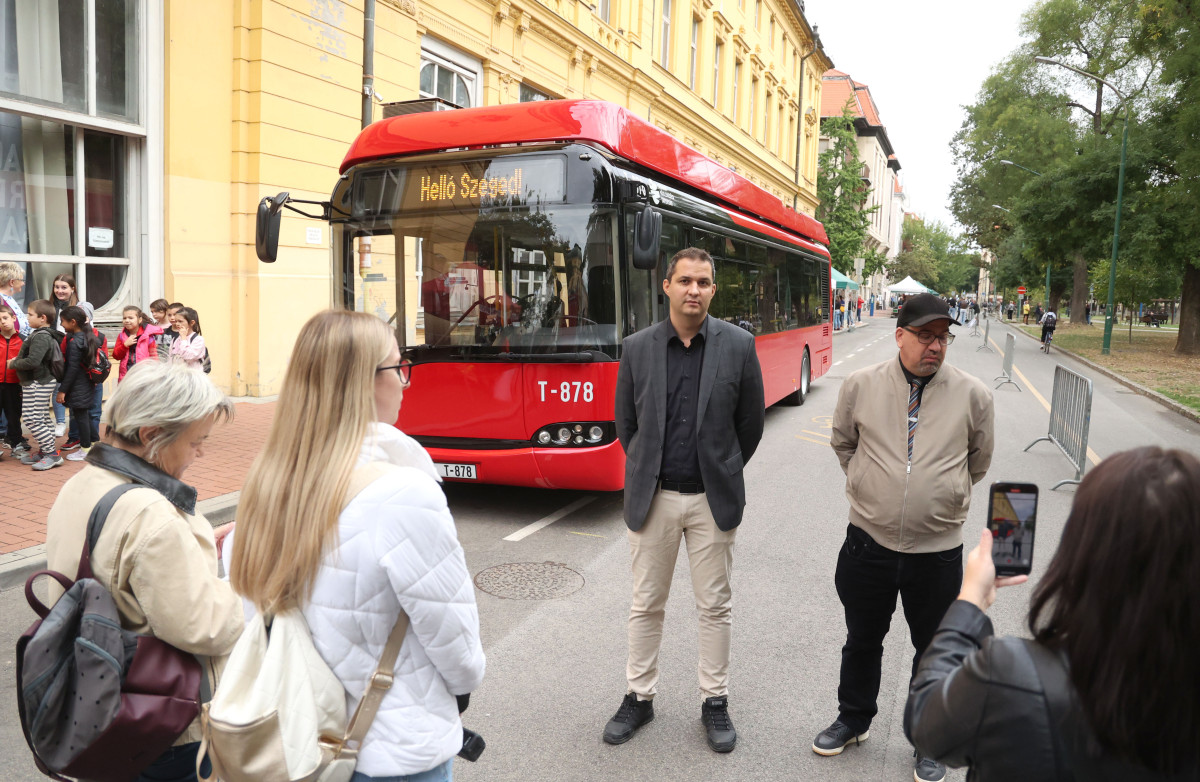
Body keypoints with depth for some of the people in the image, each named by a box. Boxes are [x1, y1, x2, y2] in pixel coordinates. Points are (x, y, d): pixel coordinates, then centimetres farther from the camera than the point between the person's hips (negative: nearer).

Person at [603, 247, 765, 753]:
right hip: (652, 496, 1)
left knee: (715, 606, 11)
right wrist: (647, 472, 11)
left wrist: (722, 473, 10)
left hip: (713, 498, -1)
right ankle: (640, 697, 29)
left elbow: (750, 422, 4)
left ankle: (715, 701, 29)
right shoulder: (637, 348, -2)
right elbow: (625, 422, 8)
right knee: (646, 604, 12)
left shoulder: (738, 345, -5)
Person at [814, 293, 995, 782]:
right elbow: (843, 443, 12)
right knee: (862, 641, 18)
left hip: (938, 549, 0)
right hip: (869, 541, 1)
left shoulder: (973, 395, -6)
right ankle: (853, 719, 41)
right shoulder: (861, 386, -5)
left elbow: (978, 462, 10)